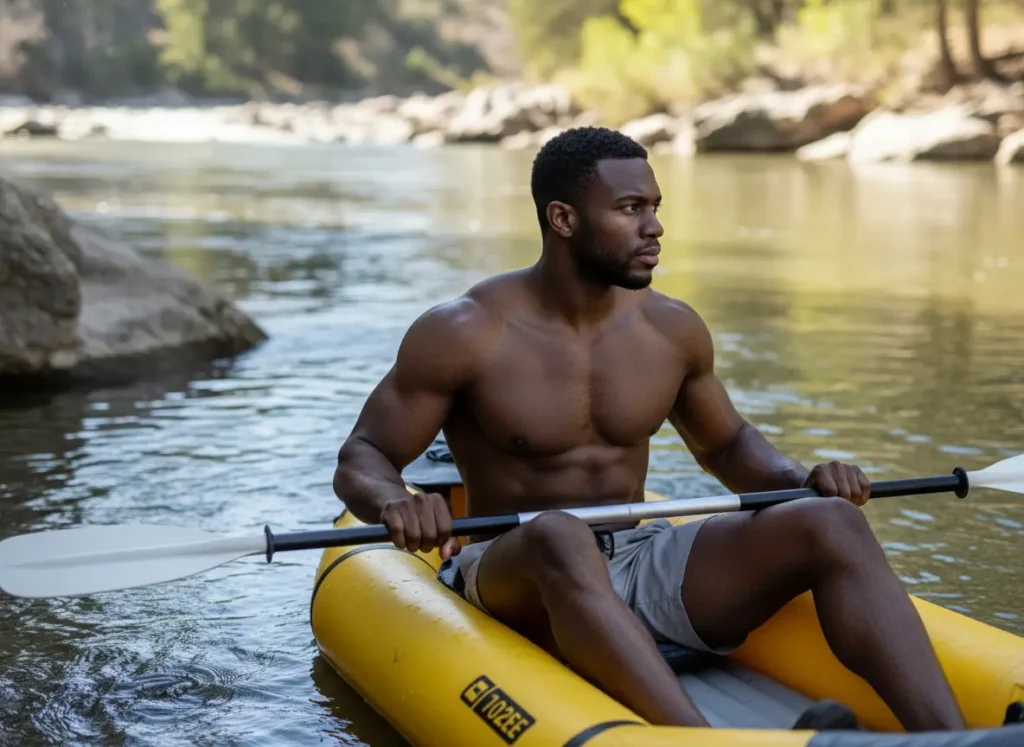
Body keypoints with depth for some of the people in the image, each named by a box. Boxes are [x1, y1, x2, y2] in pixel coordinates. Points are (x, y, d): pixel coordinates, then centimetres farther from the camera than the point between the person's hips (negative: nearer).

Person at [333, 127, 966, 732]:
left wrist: (803, 479, -1)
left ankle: (949, 737, -35)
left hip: (648, 562, 5)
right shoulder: (463, 334, -8)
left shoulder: (673, 329, 5)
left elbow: (727, 444, 21)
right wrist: (394, 502, -30)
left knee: (833, 524, -18)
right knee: (560, 534, -40)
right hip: (518, 579, -4)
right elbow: (358, 461, -5)